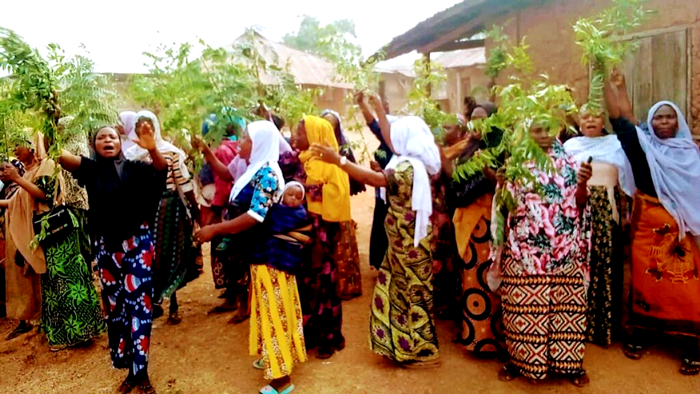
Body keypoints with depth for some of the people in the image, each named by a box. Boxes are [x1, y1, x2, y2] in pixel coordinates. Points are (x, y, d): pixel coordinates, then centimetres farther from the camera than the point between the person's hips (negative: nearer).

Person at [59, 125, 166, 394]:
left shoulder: (134, 168, -3)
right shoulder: (90, 169, 3)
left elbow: (161, 169, -21)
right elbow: (63, 157, -15)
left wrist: (152, 149, -41)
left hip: (137, 244, -3)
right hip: (106, 247, 3)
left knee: (138, 305, -3)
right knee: (115, 307, 11)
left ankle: (142, 372, 9)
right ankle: (130, 370, 25)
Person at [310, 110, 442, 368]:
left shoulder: (409, 167, -25)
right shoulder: (411, 162, 4)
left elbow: (374, 179, -36)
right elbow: (389, 140, 17)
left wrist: (338, 161, -41)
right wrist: (379, 110, 22)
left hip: (409, 243, -9)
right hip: (404, 241, 9)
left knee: (413, 295, 4)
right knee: (398, 291, 19)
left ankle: (423, 353, 20)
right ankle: (403, 343, 33)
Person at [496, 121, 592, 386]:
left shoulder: (567, 163, 8)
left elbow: (579, 204, 5)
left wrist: (582, 183, -13)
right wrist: (501, 185, -17)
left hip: (563, 250, 2)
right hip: (524, 250, -1)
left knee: (565, 304, 5)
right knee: (523, 305, 2)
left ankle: (568, 361, 20)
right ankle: (518, 358, 18)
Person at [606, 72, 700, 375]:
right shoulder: (643, 145, 4)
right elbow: (617, 118, -4)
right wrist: (608, 84, -7)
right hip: (648, 224, -1)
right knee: (645, 278, 4)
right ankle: (636, 334, 18)